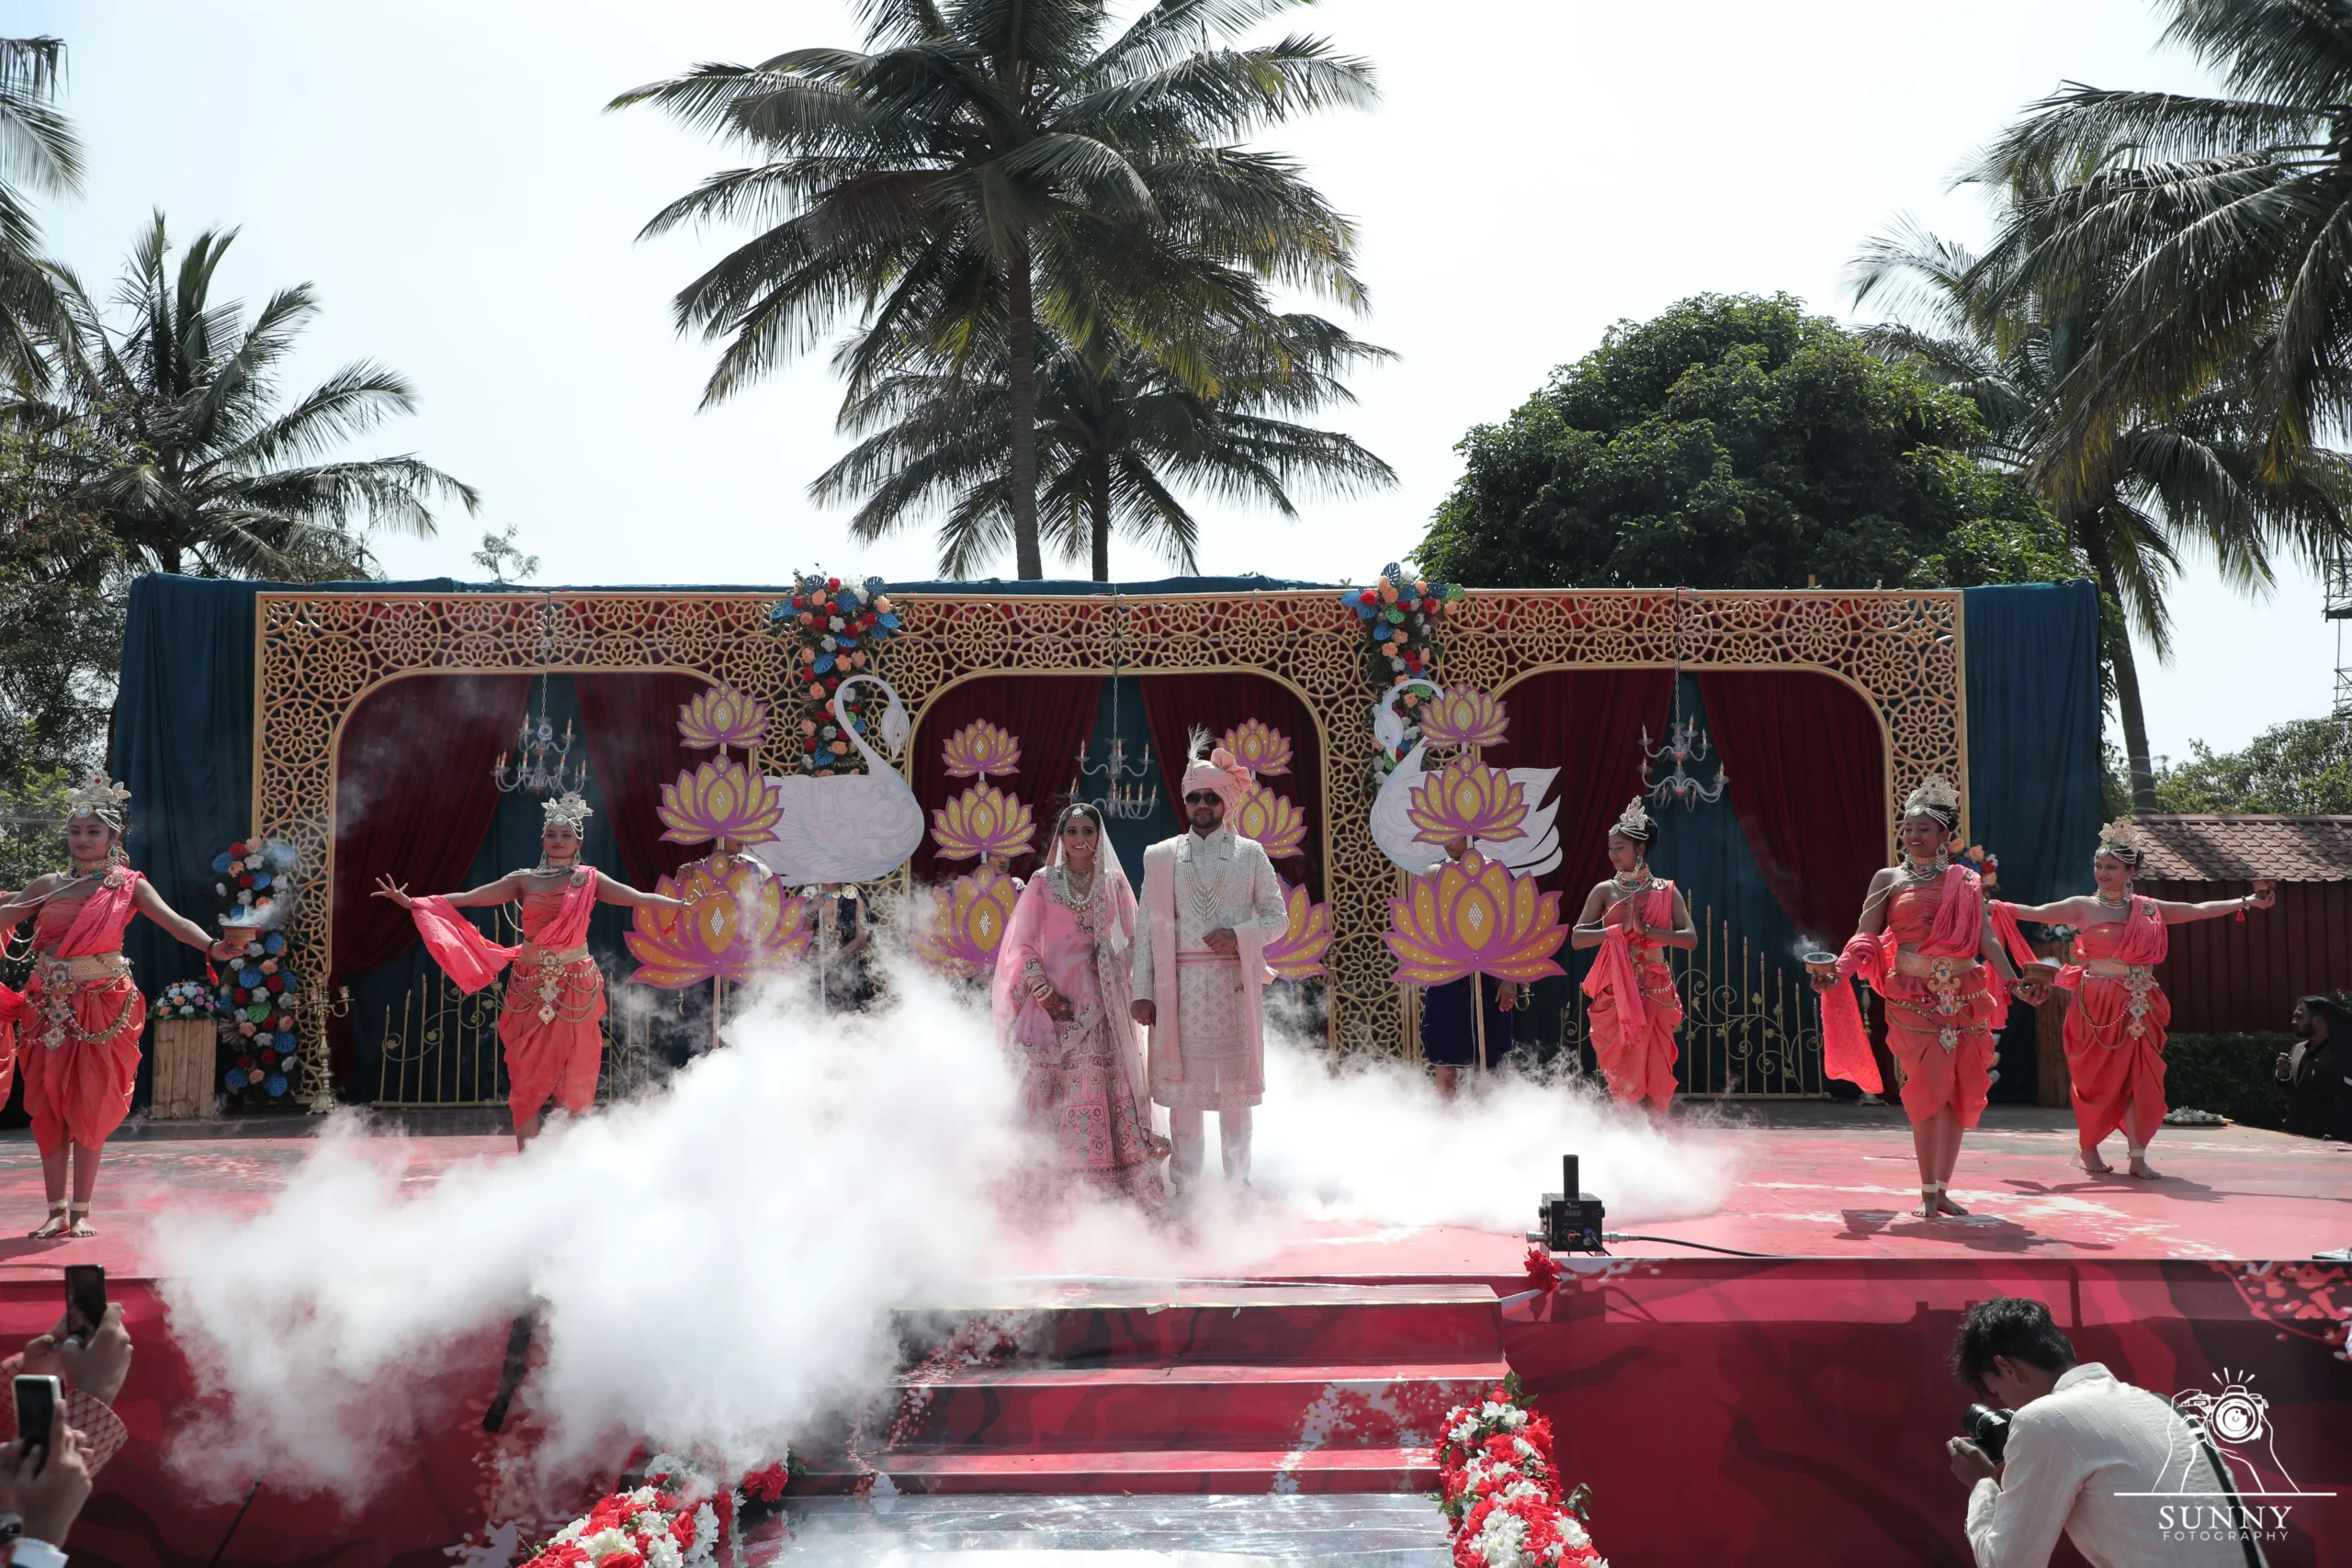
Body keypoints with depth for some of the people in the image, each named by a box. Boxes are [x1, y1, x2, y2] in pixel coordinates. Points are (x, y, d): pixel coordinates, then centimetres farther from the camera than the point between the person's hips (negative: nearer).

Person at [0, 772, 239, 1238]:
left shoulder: (129, 886, 0)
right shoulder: (47, 885, 10)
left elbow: (173, 920, -14)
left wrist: (211, 946, -32)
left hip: (103, 1007, -3)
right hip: (50, 1008, 3)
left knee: (91, 1106, -2)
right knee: (48, 1104, 3)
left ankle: (81, 1211, 5)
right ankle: (56, 1211, 9)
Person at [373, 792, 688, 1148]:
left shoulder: (590, 879, 4)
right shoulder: (524, 880, 6)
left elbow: (640, 898, -3)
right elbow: (467, 898, 3)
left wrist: (685, 904, -15)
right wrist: (412, 903, -4)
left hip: (576, 988, -1)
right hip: (530, 989, 1)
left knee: (574, 1079, 0)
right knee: (528, 1079, 1)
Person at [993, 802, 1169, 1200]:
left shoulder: (1114, 883, 9)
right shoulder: (1043, 883, 4)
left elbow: (1131, 941, 14)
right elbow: (1022, 945, 2)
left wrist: (1110, 966, -5)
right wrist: (1043, 991, -8)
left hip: (1103, 1001, 2)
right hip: (1058, 1000, -1)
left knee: (1112, 1086, -3)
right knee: (1060, 1089, -5)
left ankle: (1121, 1180, 0)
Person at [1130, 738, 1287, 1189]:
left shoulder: (1250, 853, 7)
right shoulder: (1161, 856, 9)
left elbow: (1278, 918, 8)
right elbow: (1147, 928, 6)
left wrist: (1238, 935, -11)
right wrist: (1142, 992, -1)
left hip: (1235, 984, 0)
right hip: (1180, 986, 1)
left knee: (1235, 1084, 2)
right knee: (1182, 1084, 1)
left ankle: (1238, 1182, 11)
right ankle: (1185, 1186, 9)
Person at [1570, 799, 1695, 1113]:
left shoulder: (1666, 891, 2)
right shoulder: (1604, 891, 3)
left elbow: (1690, 939, -7)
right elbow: (1577, 938, -4)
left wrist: (1645, 929, -16)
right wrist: (1619, 928, -15)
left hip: (1655, 993, 0)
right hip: (1615, 992, 0)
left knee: (1656, 1071, -2)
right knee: (1622, 1074, -1)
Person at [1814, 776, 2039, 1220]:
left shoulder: (1966, 882, 11)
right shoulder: (1888, 879, 6)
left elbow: (1987, 941, 6)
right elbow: (1865, 940, -2)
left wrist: (2015, 983, -8)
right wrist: (1838, 972, -20)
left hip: (1965, 997, 2)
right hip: (1912, 998, -2)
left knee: (1960, 1092, 2)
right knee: (1928, 1088, -11)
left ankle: (1942, 1189, 12)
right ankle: (1928, 1191, -3)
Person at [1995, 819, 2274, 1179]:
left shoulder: (2148, 909, 9)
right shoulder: (2083, 907, 0)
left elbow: (2198, 910, 13)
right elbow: (2036, 912, -9)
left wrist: (2246, 902, 9)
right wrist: (1995, 907, -20)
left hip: (2137, 1007, 3)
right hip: (2096, 1005, -3)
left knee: (2139, 1076, -2)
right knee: (2096, 1078, 2)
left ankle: (2137, 1155, 1)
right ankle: (2088, 1149, 17)